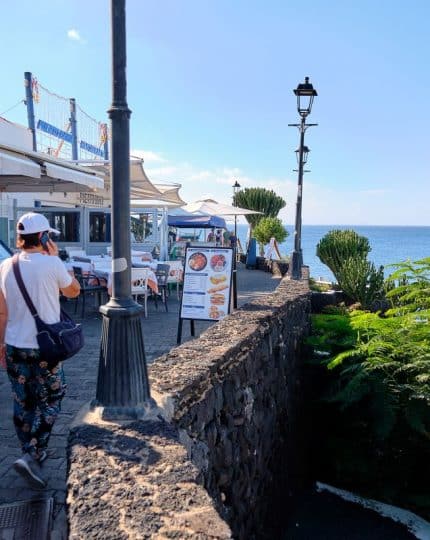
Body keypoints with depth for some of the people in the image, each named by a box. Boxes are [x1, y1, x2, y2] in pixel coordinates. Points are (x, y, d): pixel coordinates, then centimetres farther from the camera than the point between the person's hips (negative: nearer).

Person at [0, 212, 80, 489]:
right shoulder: (51, 264, -14)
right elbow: (74, 291, 3)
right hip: (44, 347, -5)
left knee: (23, 403, 16)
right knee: (50, 401, 11)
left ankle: (32, 454, 31)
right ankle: (31, 455, 0)